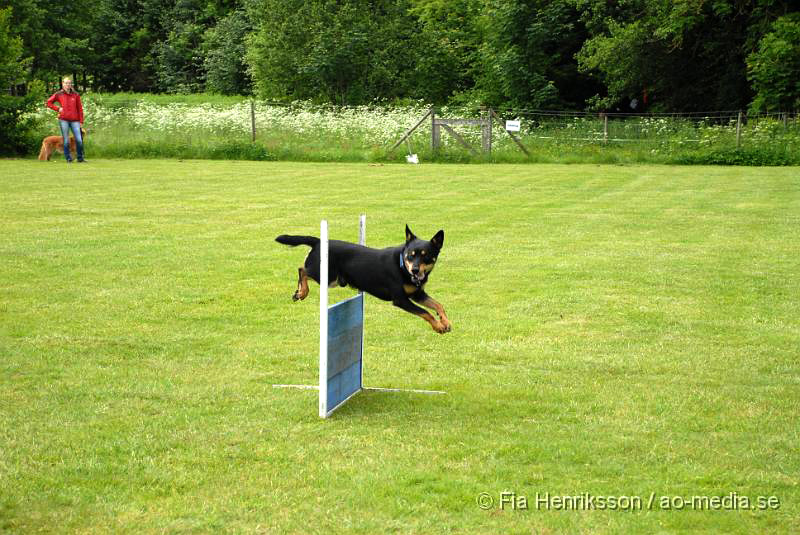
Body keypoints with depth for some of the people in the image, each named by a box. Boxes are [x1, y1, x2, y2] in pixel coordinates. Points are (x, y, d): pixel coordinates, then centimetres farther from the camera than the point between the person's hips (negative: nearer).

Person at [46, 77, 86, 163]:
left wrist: (81, 121, 3)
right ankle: (68, 159, 9)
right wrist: (57, 108, 2)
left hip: (75, 120, 0)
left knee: (79, 140, -7)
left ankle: (80, 158, 7)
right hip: (64, 120, 0)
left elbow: (80, 108, 8)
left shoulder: (75, 95, 8)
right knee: (66, 140, 1)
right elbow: (49, 102, 14)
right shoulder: (59, 94, 7)